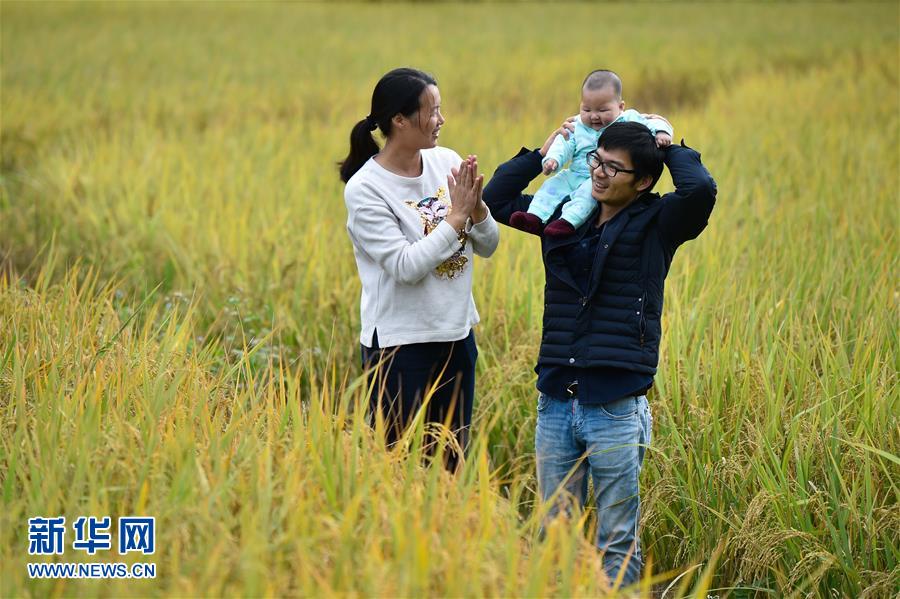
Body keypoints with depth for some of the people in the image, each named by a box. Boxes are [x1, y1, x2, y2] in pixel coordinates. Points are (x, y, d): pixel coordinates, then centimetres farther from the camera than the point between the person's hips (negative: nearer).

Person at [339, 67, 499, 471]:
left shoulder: (448, 163, 2)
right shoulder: (364, 189, -14)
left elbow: (488, 247, 6)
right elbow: (405, 267, -21)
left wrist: (477, 207, -13)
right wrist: (455, 216, -19)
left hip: (458, 336, 6)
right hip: (400, 345, -6)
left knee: (452, 460, 14)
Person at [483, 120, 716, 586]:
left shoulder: (654, 224, -2)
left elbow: (701, 190, -21)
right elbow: (495, 200, 19)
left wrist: (669, 149, -4)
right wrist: (543, 153, 13)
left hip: (616, 408, -4)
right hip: (555, 404, 4)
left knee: (617, 542, 4)